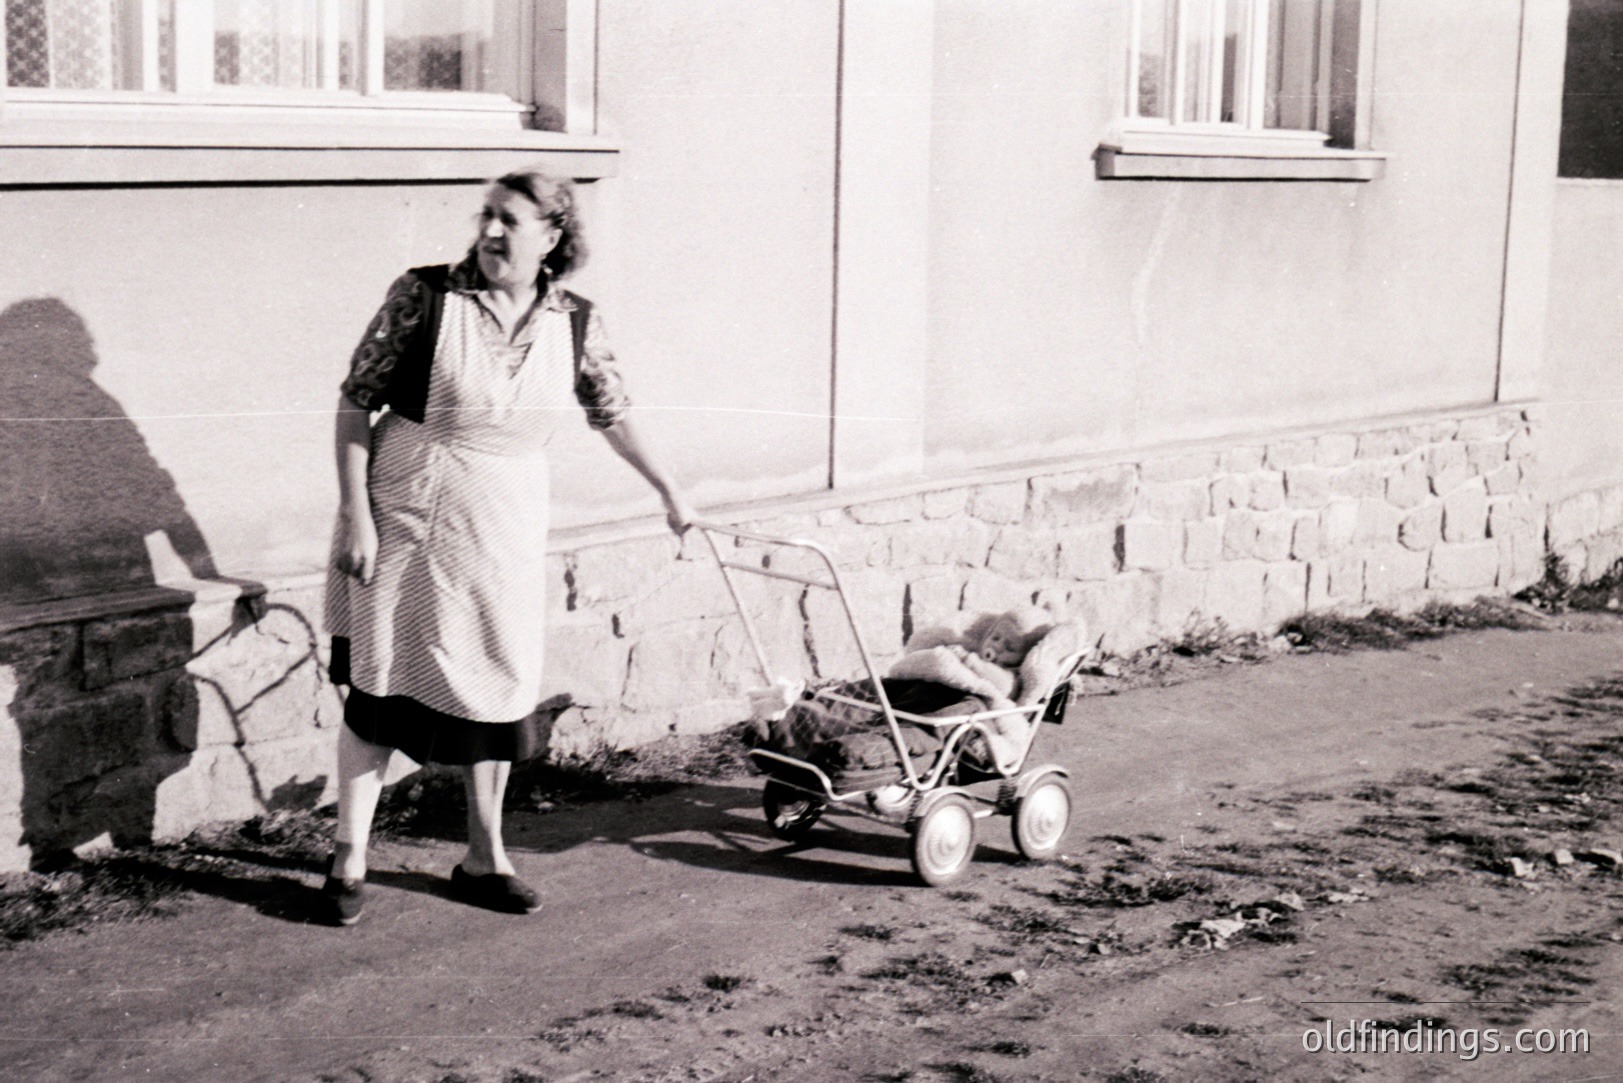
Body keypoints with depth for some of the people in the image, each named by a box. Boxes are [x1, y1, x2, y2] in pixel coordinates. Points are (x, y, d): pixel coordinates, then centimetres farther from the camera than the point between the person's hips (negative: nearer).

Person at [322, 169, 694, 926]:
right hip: (406, 521, -3)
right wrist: (354, 513, -12)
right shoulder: (423, 296, -10)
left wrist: (669, 493, 22)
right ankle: (349, 859, 14)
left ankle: (484, 860, 24)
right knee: (382, 685, 1)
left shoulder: (574, 324, 0)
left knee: (498, 687, 9)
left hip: (504, 530, 3)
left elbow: (612, 413, 16)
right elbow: (356, 401, -7)